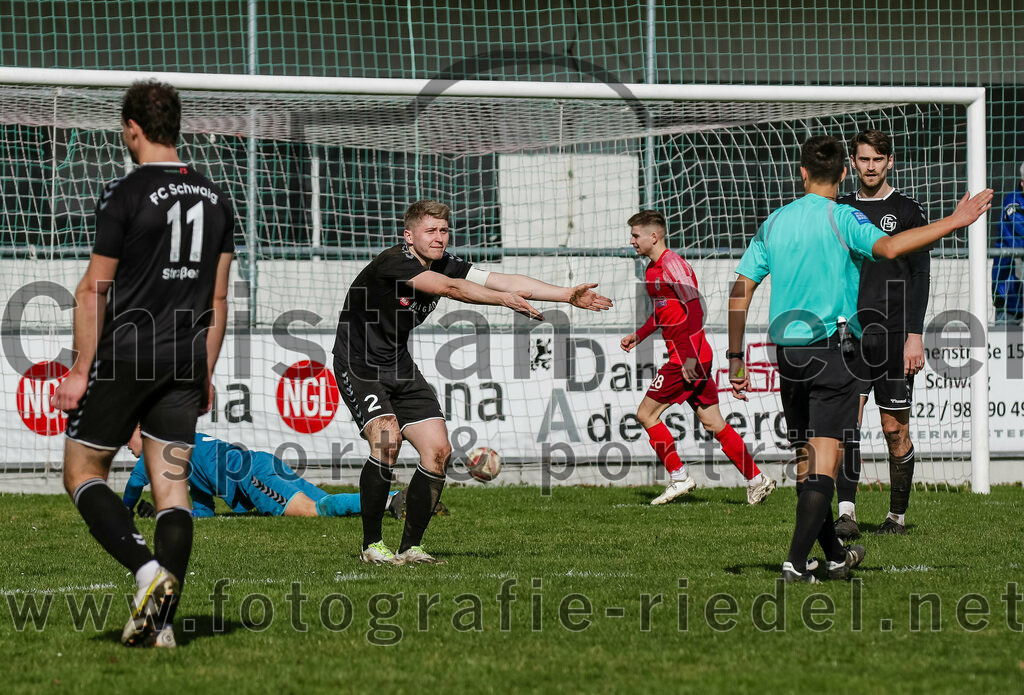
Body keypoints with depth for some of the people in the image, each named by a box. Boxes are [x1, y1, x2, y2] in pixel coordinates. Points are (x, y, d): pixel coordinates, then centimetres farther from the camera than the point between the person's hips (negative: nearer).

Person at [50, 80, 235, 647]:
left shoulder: (125, 194, -10)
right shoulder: (214, 199, 9)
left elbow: (95, 289, -10)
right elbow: (217, 298, 13)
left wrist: (81, 371, -7)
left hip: (125, 355, -5)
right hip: (185, 362, 5)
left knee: (82, 473, 6)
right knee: (172, 486, 4)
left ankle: (146, 568, -15)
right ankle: (162, 621, -3)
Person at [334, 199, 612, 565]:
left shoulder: (444, 265, -1)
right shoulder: (394, 263, -24)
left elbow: (502, 281, -6)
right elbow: (449, 288, -36)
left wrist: (566, 294, -14)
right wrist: (504, 299, -43)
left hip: (399, 367, 8)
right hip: (358, 366, -8)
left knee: (438, 450, -4)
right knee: (387, 440, -28)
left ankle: (410, 547, 6)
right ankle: (372, 545, -17)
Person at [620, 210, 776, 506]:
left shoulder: (672, 265, -13)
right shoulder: (653, 269, 17)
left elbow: (695, 310, -20)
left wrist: (689, 356, -24)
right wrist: (638, 335, 27)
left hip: (687, 357, -10)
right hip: (691, 356, 10)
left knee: (646, 414, -4)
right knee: (713, 423, 8)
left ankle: (678, 478, 0)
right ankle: (756, 479, 8)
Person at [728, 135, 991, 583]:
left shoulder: (774, 223, 9)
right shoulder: (840, 218, -7)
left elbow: (741, 289, 7)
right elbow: (887, 247, -26)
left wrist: (735, 357, 12)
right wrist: (954, 223, -24)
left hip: (787, 354, 6)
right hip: (834, 352, -6)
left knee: (806, 459, 14)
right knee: (825, 459, -6)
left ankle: (835, 555, 24)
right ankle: (796, 562, -15)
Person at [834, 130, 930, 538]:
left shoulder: (907, 212, 2)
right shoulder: (839, 211, 12)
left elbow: (920, 277, -2)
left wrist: (915, 335, -11)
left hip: (893, 334, -2)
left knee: (896, 429, 2)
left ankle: (897, 516, 15)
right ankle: (846, 515, -18)